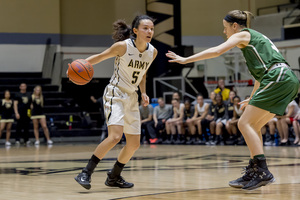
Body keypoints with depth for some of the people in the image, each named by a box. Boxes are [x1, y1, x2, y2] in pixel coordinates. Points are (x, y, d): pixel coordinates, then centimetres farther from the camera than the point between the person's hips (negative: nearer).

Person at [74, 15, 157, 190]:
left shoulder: (152, 52, 2)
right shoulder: (123, 46, -15)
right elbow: (100, 57, -5)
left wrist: (143, 93, 5)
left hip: (132, 97, 7)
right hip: (115, 94, -7)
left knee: (134, 144, 9)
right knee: (115, 136, -25)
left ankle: (114, 177, 28)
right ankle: (86, 173, -18)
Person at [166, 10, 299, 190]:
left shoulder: (243, 34, 4)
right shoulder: (255, 37, 29)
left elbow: (216, 51, -8)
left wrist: (186, 60, -4)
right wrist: (252, 99, 40)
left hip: (278, 78, -9)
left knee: (245, 123, -8)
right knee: (253, 126, 13)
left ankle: (263, 172, -16)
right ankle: (253, 173, 10)